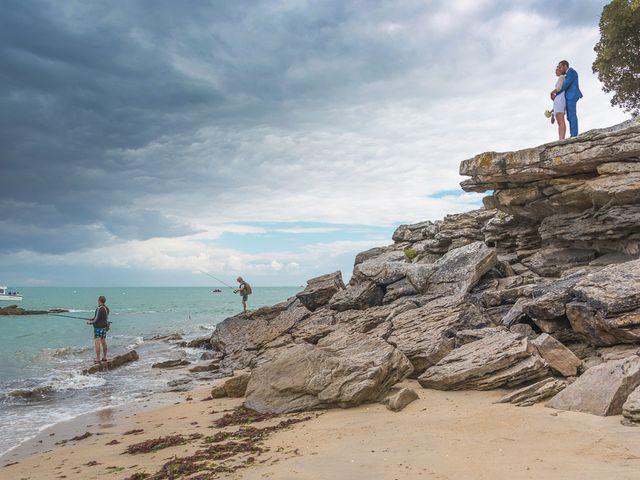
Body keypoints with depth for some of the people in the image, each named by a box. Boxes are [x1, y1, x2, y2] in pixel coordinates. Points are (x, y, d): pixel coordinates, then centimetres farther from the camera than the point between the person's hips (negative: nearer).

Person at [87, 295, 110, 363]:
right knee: (103, 342, 13)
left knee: (97, 343, -6)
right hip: (104, 327, 8)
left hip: (98, 328, -8)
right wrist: (91, 319, 15)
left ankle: (98, 359, -6)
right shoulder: (106, 308, 7)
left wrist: (90, 322, 0)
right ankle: (104, 357, 19)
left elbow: (96, 319, -19)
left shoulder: (99, 309, -19)